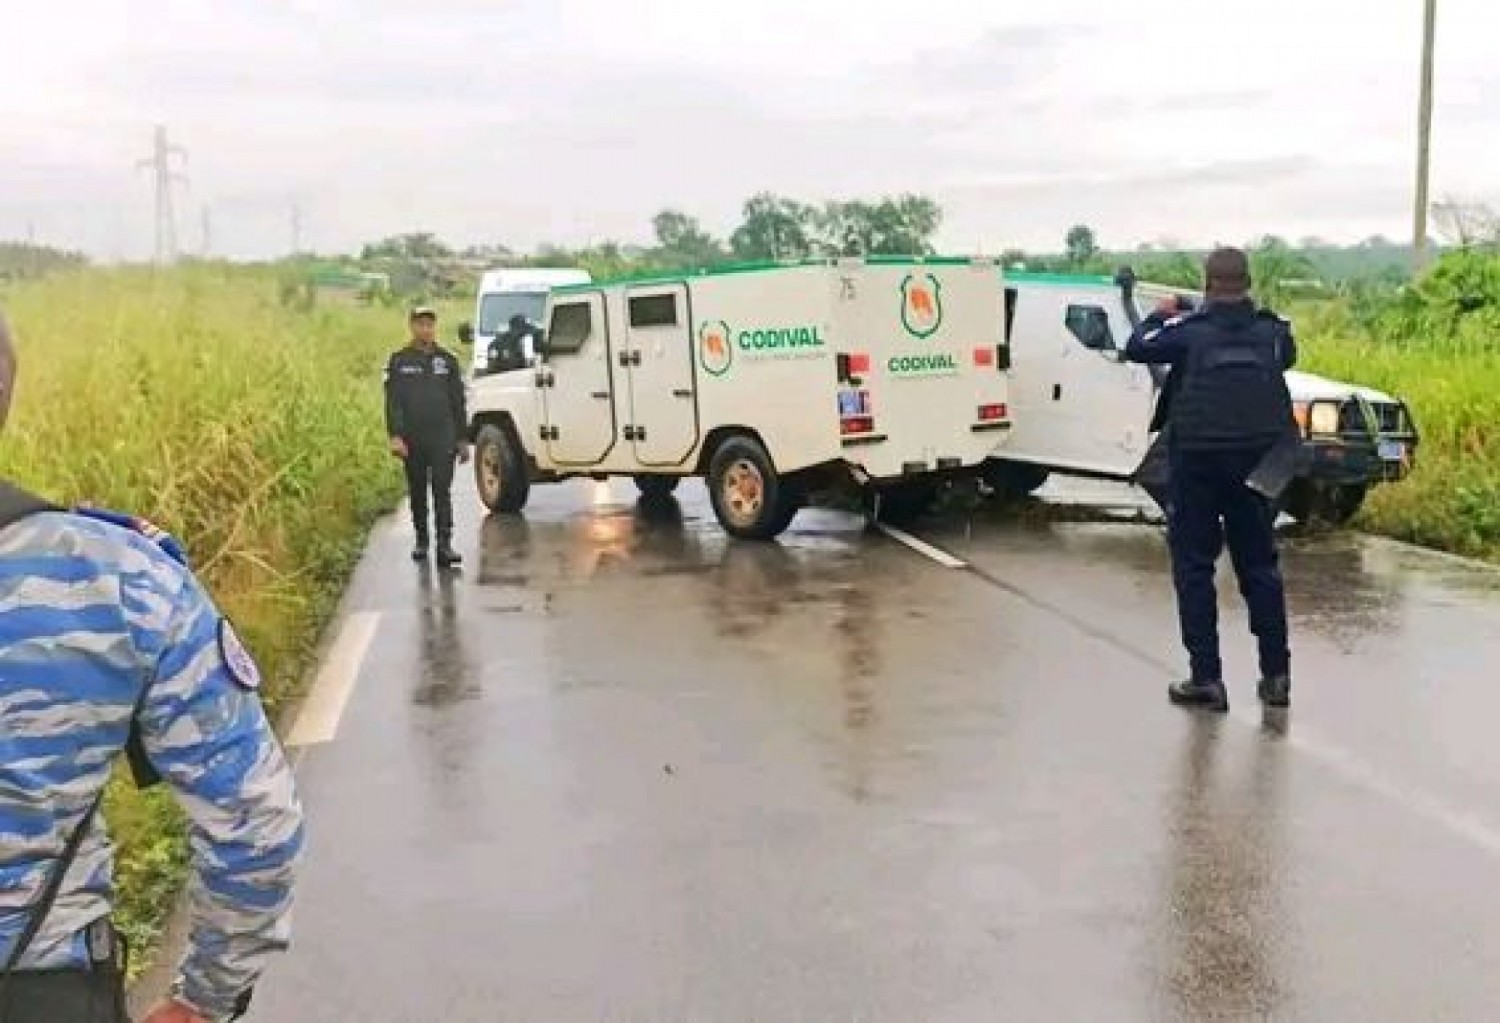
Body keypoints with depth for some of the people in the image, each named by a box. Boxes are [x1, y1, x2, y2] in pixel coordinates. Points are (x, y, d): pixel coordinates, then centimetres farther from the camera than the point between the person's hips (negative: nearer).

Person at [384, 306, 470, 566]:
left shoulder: (447, 360, 9)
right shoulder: (399, 361, 4)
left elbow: (458, 403, 12)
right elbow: (393, 402, -1)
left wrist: (463, 439, 9)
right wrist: (395, 435, -13)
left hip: (443, 438, 0)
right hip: (412, 440, 0)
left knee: (442, 490, -9)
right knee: (417, 492, 10)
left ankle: (444, 545, -13)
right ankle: (421, 540, 23)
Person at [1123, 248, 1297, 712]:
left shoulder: (1190, 331, -9)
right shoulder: (1272, 331, 2)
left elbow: (1136, 348, 3)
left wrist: (1159, 315, 21)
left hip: (1198, 461, -4)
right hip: (1256, 461, 4)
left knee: (1194, 567, 4)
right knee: (1260, 565, 13)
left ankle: (1207, 679, 1)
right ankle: (1276, 675, 17)